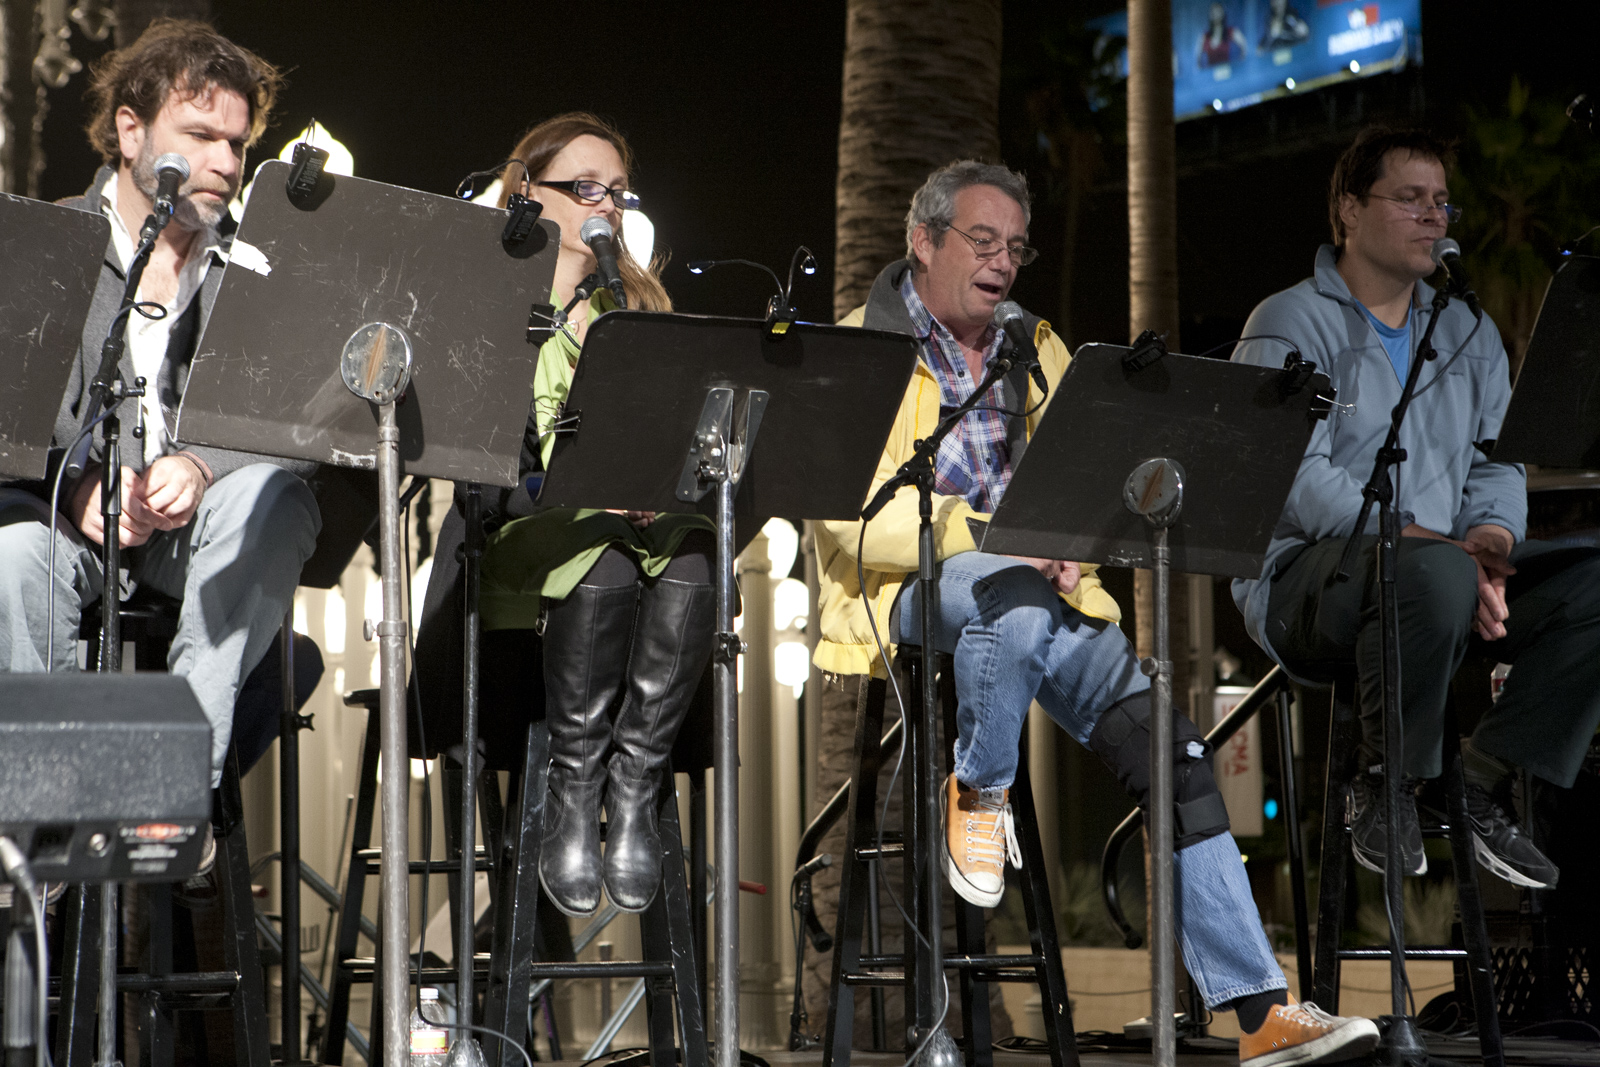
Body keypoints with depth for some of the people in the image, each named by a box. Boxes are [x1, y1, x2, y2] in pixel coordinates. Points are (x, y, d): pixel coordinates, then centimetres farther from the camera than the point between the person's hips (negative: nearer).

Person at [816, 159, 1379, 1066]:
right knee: (1010, 595, -41)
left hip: (1039, 593, 5)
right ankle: (979, 793, -13)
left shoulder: (1034, 350, 20)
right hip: (907, 594, -5)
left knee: (1166, 737, -15)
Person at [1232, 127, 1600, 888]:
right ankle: (1383, 788, -19)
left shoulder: (1469, 335, 20)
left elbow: (1497, 463, 12)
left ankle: (1486, 781, -11)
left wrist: (1489, 540, -13)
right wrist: (1429, 542, -25)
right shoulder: (1292, 325, -1)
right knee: (1436, 573, -39)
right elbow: (1297, 480, -14)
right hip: (1305, 582, -6)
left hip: (1438, 574, 6)